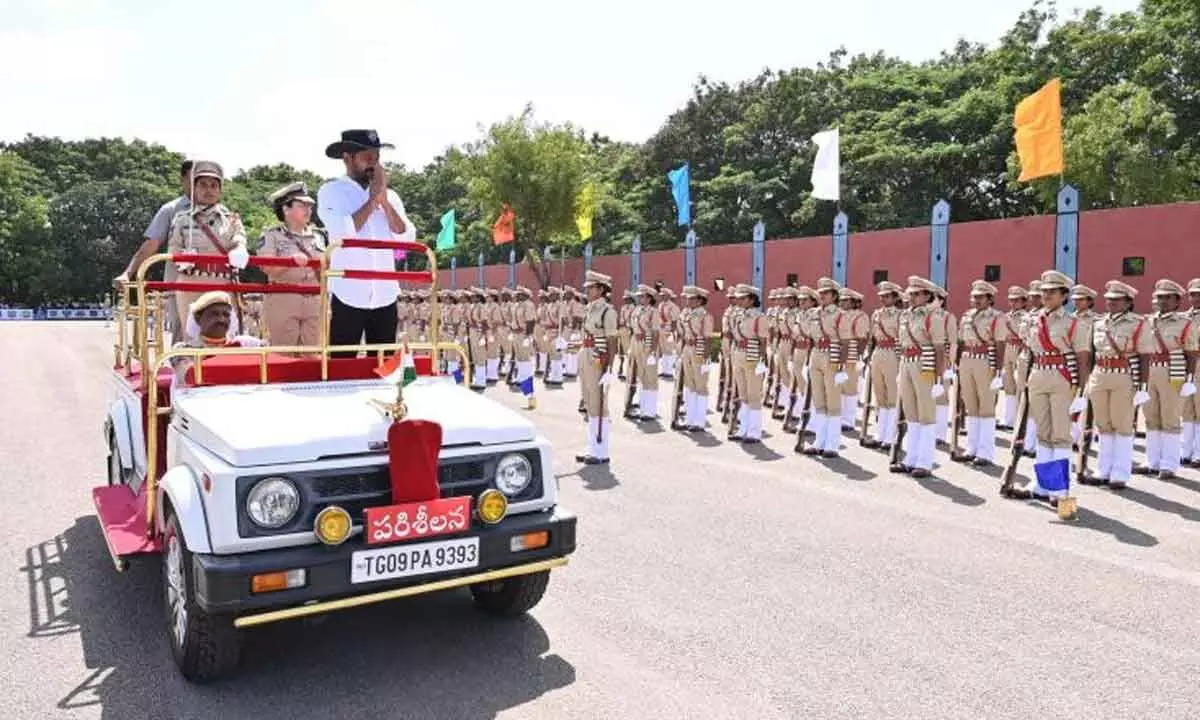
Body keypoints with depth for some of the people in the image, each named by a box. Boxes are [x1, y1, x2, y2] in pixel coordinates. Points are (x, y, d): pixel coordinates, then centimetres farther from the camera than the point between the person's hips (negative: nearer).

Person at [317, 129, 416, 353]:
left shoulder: (390, 196, 13)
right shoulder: (331, 192, 0)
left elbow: (407, 238, 1)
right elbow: (342, 233, -16)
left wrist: (384, 201, -7)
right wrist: (372, 201, -9)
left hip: (385, 296, 4)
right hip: (348, 296, -4)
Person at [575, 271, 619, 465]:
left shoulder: (608, 311, -12)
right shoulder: (588, 309, 12)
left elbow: (612, 343, -14)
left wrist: (609, 369, -18)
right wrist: (582, 361, 17)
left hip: (599, 361, -8)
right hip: (585, 358, 9)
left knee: (598, 406, -2)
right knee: (589, 405, 13)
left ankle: (602, 453, 7)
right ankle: (593, 449, 22)